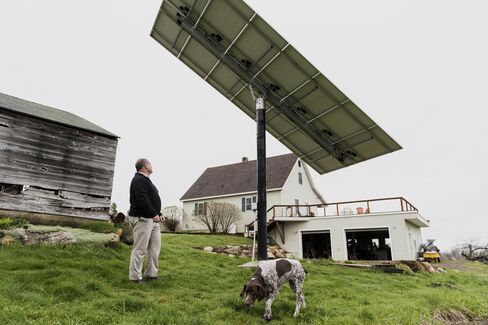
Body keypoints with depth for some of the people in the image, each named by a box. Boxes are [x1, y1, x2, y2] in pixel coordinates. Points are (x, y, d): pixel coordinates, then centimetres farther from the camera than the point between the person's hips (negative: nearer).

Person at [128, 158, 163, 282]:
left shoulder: (146, 180, 22)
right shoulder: (139, 180, -11)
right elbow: (142, 200, -22)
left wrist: (158, 214, 13)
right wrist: (154, 214, -20)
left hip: (152, 219, 10)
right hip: (142, 219, -10)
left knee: (155, 247, 11)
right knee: (140, 249, -5)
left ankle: (151, 273, 20)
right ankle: (135, 277, 3)